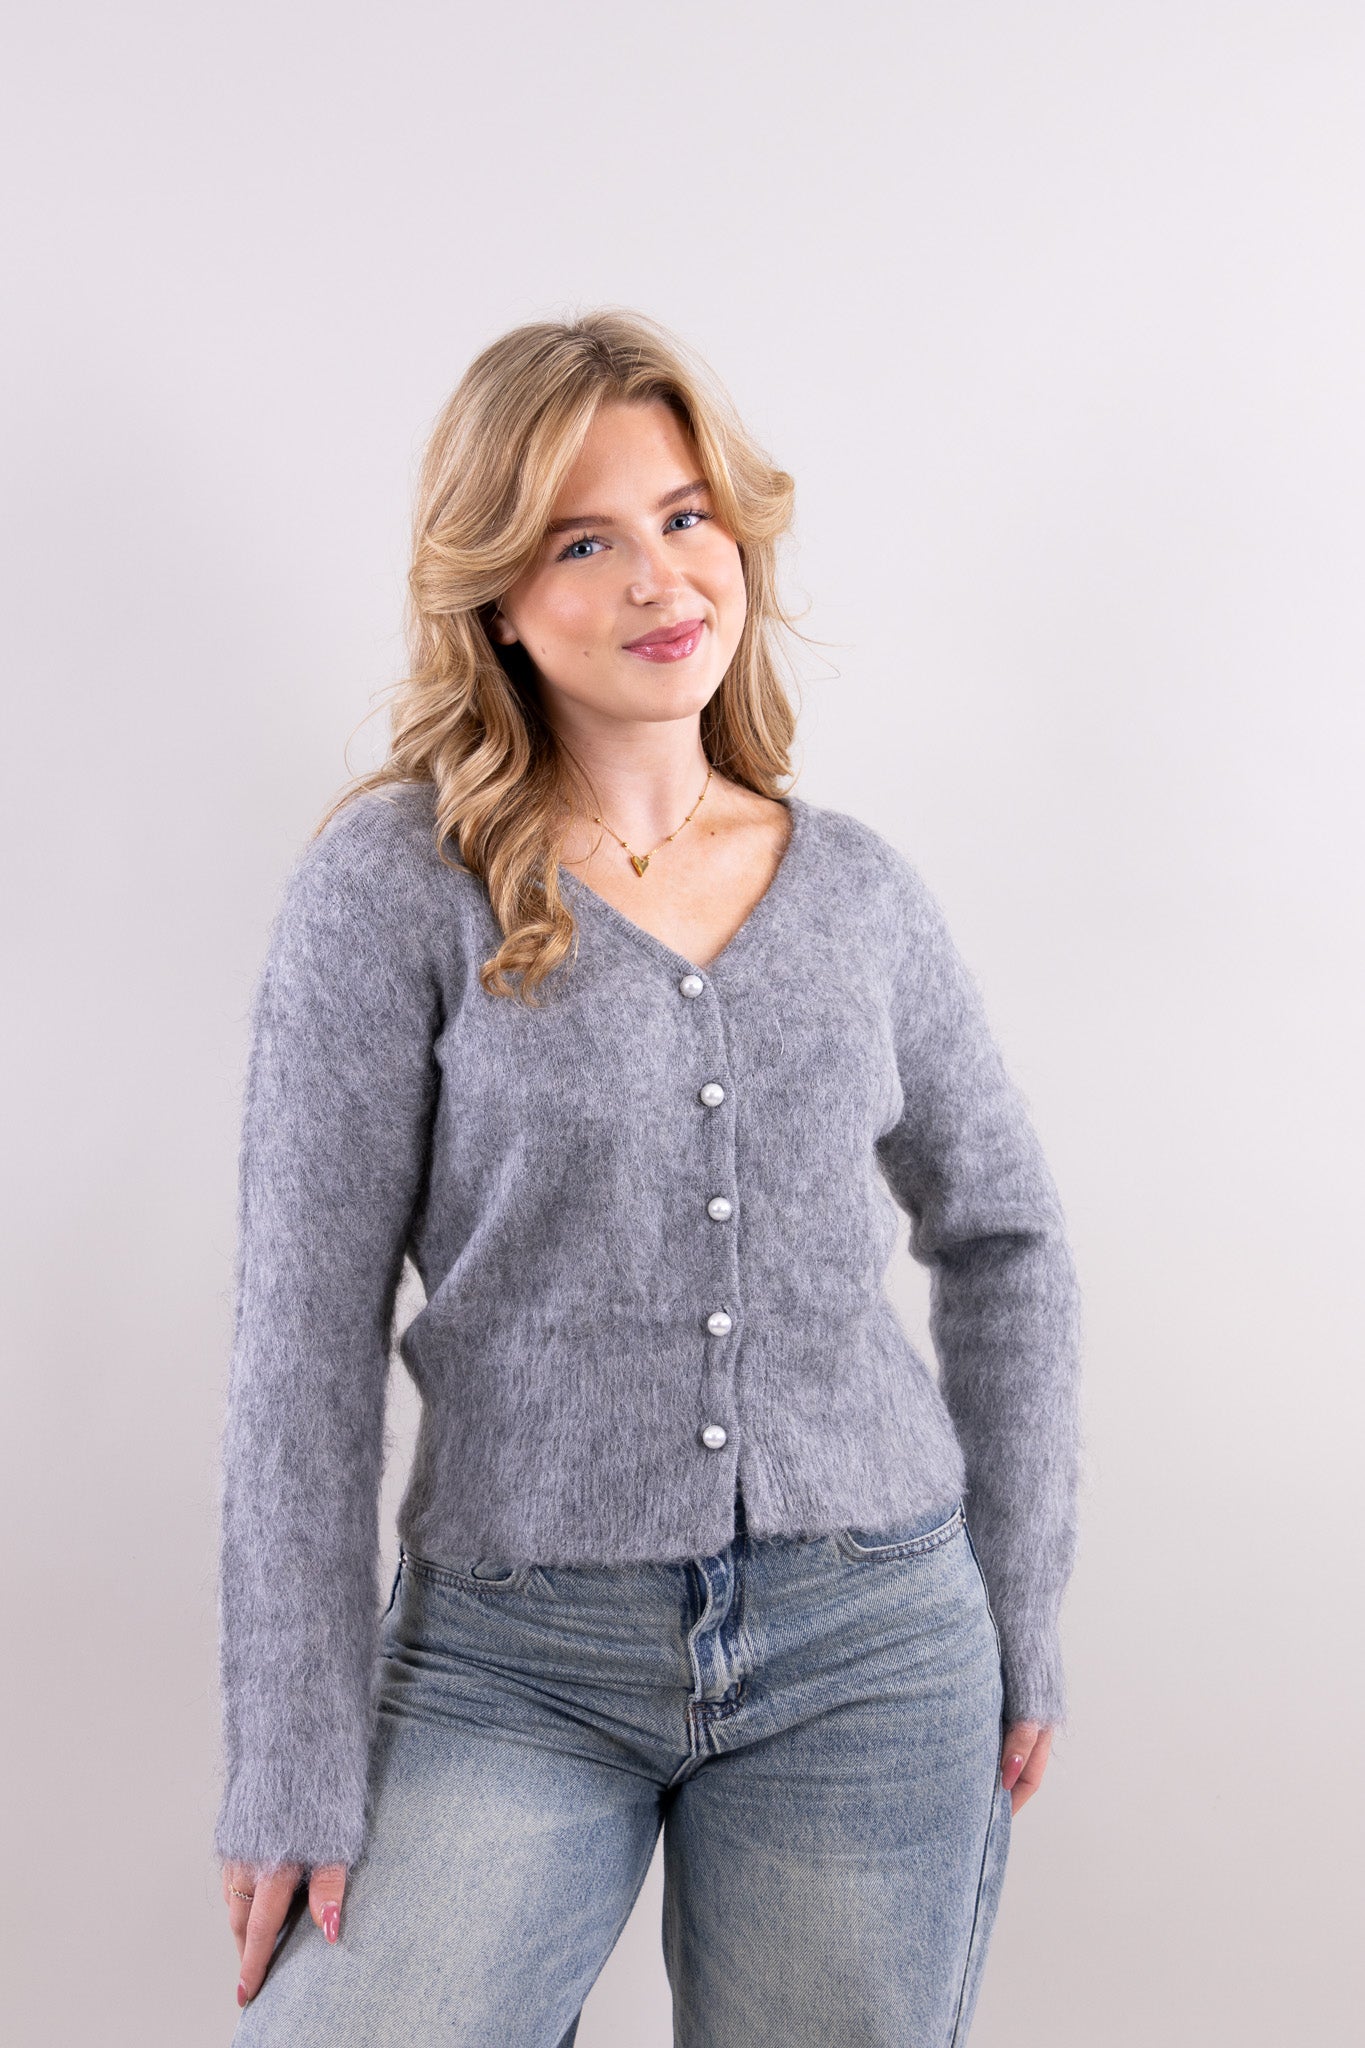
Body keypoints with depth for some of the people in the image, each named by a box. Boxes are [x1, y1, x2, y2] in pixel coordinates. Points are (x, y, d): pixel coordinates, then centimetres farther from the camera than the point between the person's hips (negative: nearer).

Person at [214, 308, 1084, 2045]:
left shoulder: (857, 891, 5)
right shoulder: (391, 886, -6)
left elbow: (1003, 1239, 15)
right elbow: (307, 1330, -8)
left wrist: (1019, 1615, 12)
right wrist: (298, 1767, -9)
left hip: (867, 1649, 3)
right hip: (511, 1667, -2)